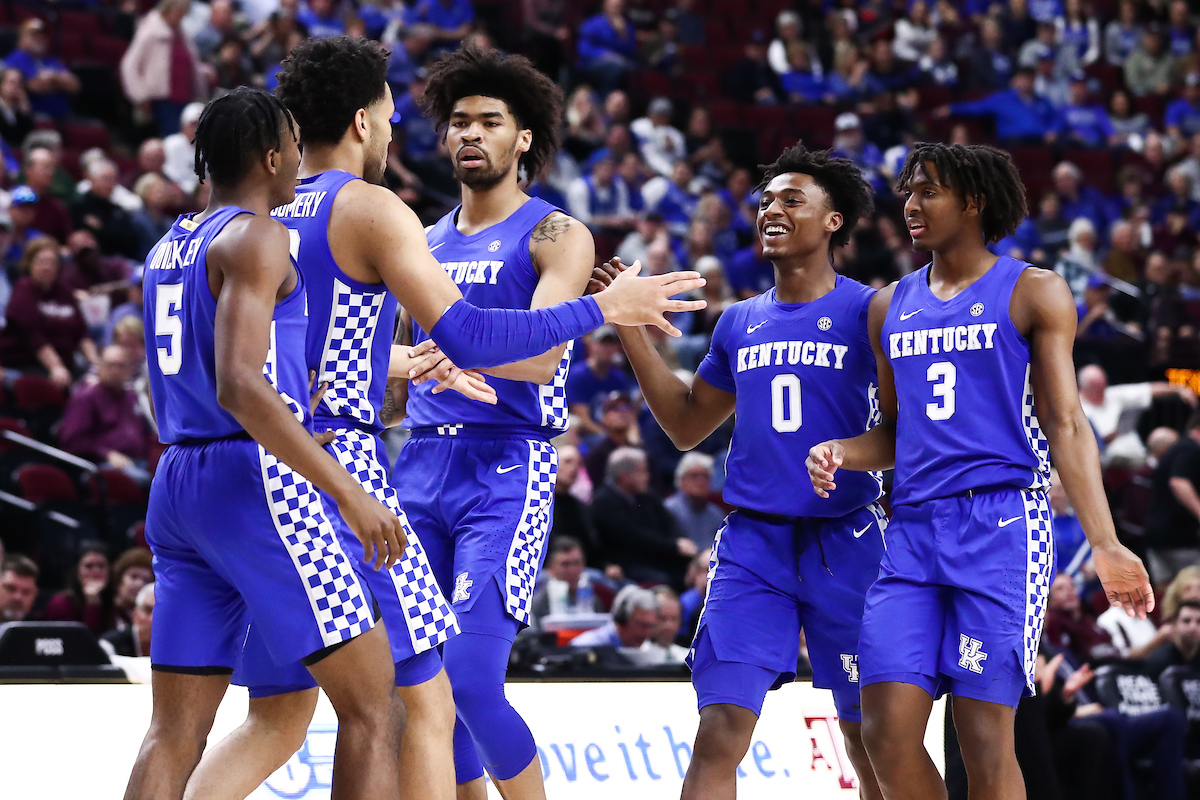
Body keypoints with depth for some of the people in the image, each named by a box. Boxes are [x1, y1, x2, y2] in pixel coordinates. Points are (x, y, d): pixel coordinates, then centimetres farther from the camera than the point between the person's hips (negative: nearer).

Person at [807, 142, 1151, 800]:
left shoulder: (1033, 294, 4)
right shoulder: (890, 306, 18)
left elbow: (1065, 426, -1)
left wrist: (1104, 546, -11)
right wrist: (837, 452, 1)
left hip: (1002, 524, -5)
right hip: (913, 529, 5)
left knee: (984, 738, -8)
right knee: (887, 733, -6)